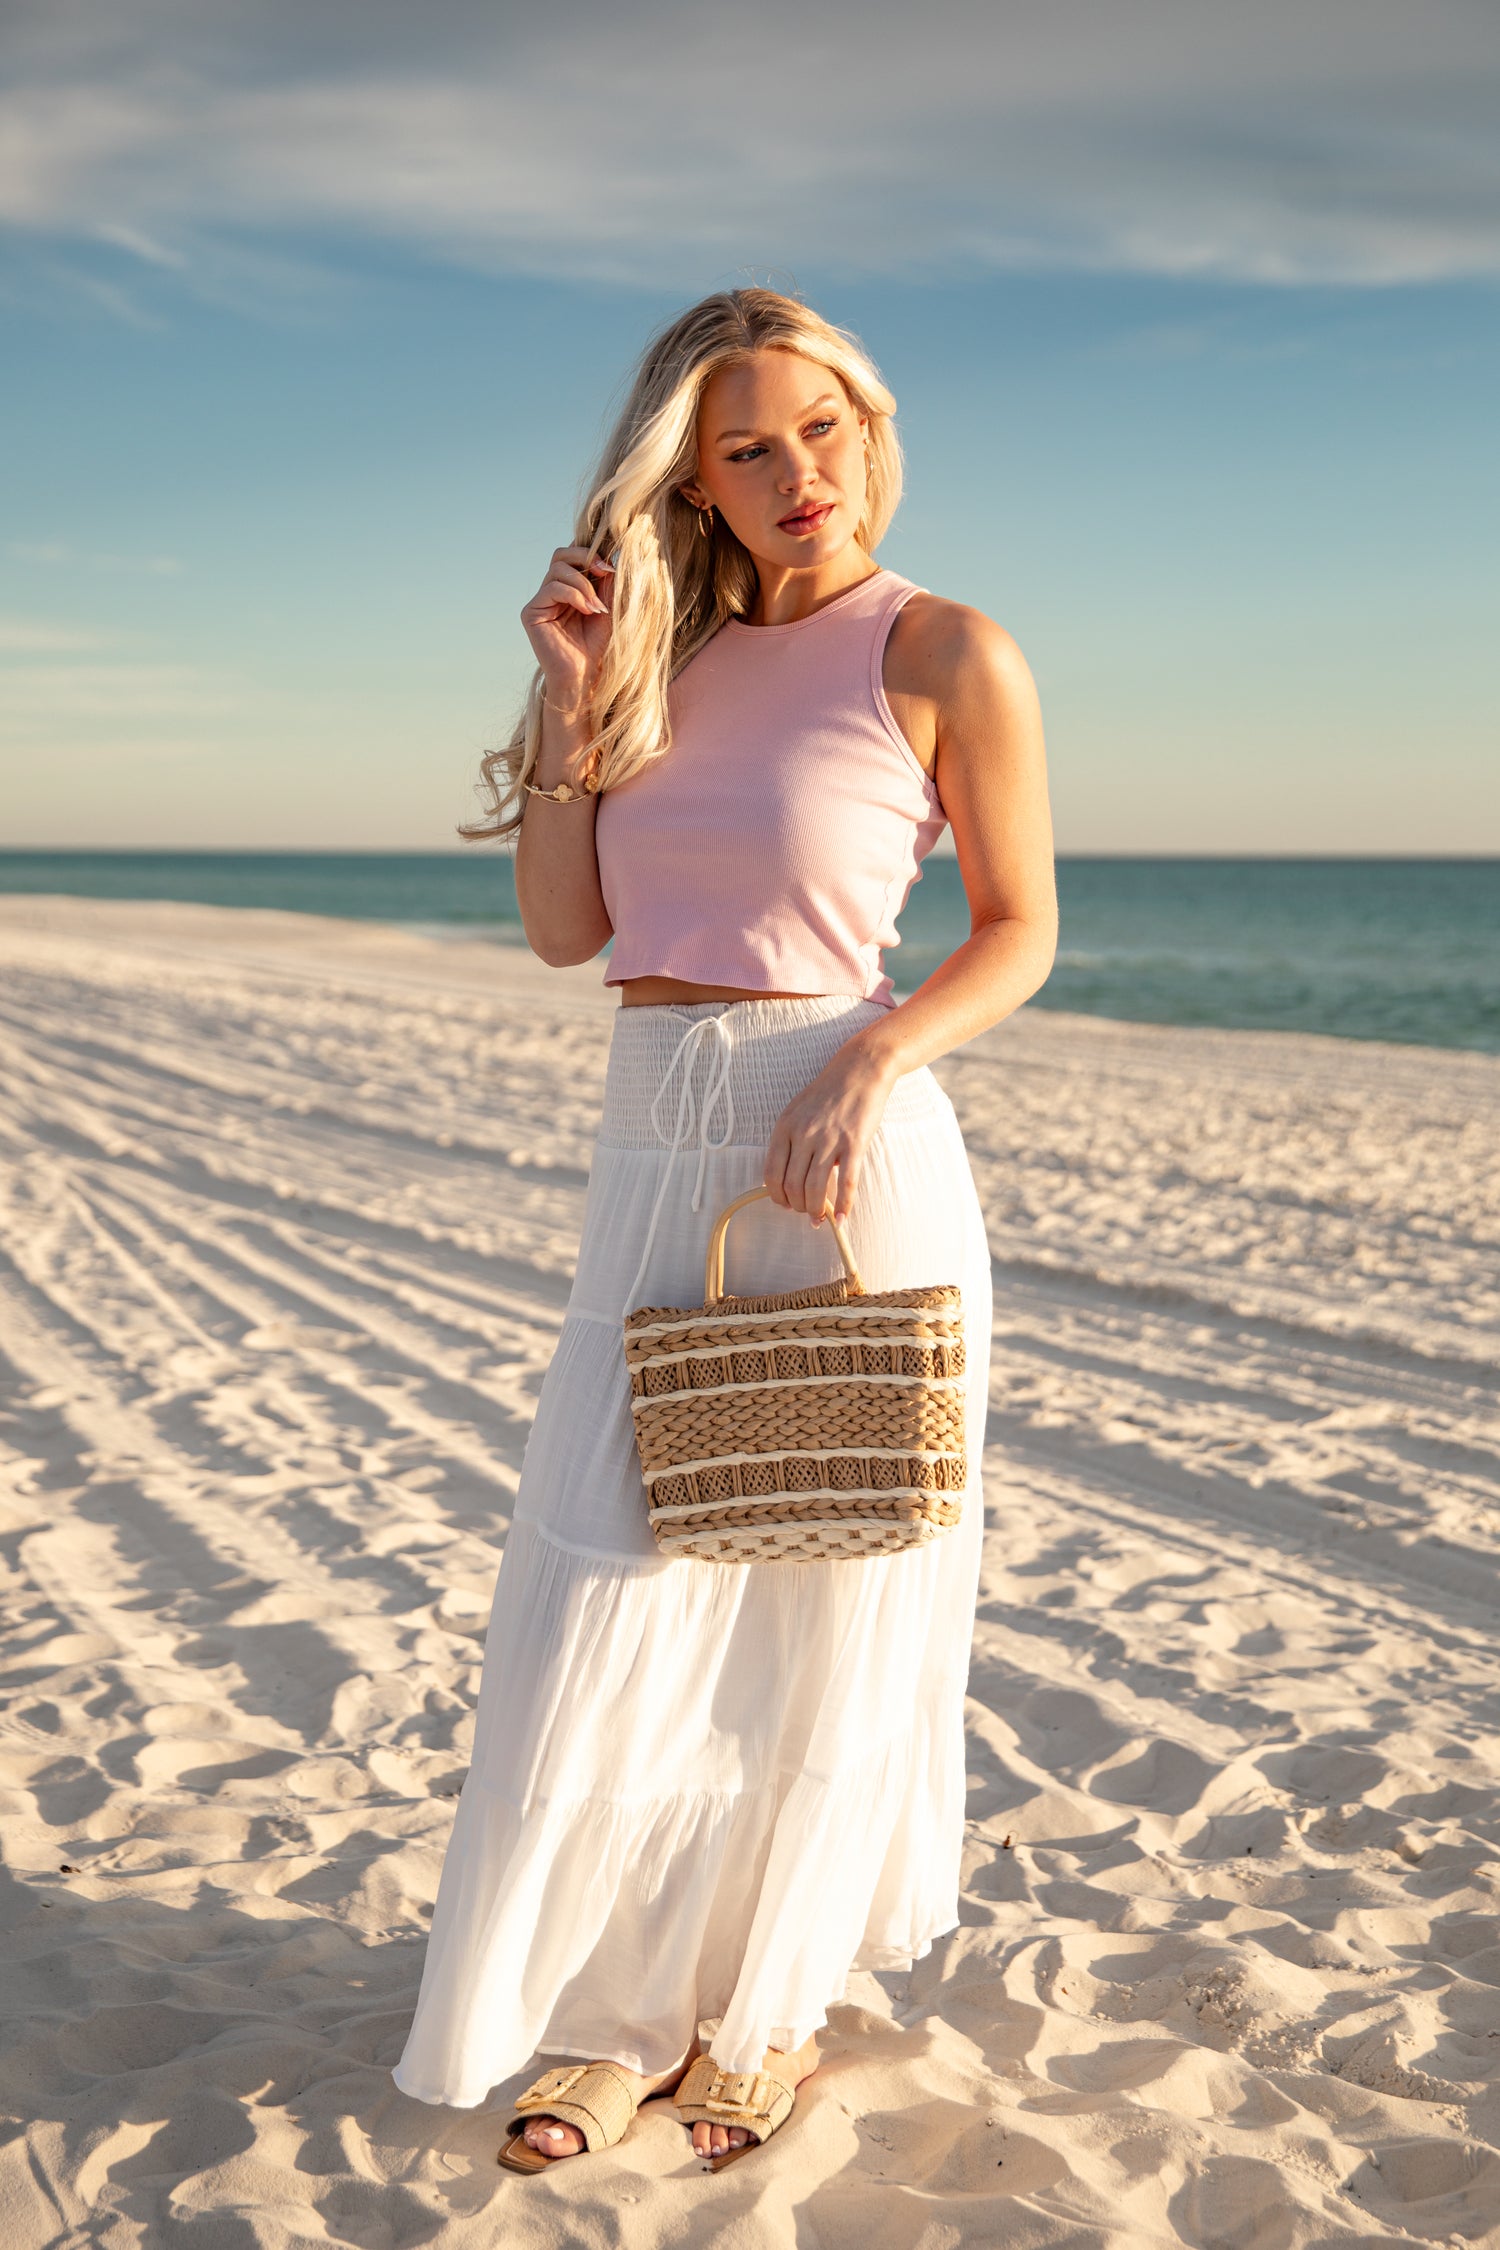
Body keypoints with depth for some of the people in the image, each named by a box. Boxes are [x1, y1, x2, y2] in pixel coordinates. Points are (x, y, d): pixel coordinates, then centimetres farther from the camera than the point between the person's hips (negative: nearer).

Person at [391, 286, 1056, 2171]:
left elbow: (1020, 930, 0)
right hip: (657, 1161, 5)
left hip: (849, 1162, -4)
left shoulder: (946, 655, -3)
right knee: (603, 1608, 6)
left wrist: (870, 1065, -16)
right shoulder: (673, 652, 10)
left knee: (821, 1607, 8)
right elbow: (564, 927, 7)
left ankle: (772, 2007, 28)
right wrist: (575, 693, -3)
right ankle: (620, 2006, 24)